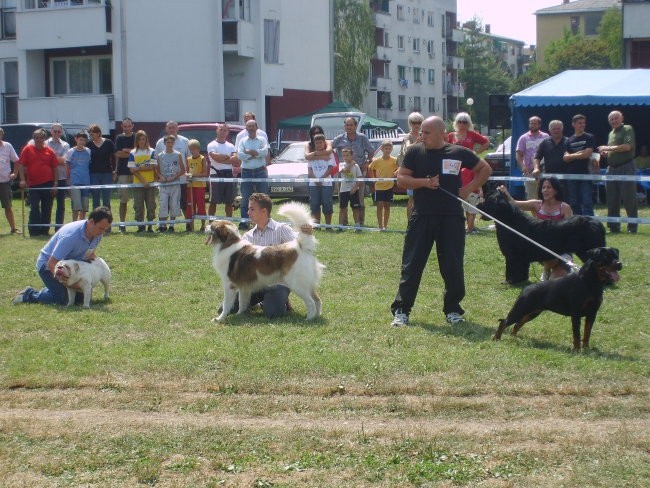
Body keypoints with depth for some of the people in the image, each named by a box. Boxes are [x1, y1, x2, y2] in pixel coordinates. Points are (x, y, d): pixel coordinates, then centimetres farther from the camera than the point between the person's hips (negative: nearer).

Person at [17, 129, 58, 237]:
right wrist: (22, 180, -12)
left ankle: (45, 230, 15)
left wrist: (55, 183, -1)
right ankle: (34, 231, 0)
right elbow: (21, 165, 0)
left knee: (47, 209, 6)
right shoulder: (27, 149, 3)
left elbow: (55, 168, 6)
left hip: (48, 184, 1)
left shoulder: (49, 151, 6)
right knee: (34, 208, -4)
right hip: (33, 185, -1)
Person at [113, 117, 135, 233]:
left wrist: (126, 151, -7)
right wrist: (132, 152, -7)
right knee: (123, 200, 1)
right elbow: (117, 154, -4)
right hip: (123, 172, 0)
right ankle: (122, 223, 5)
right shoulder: (119, 138, 7)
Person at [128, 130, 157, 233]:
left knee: (151, 205, 0)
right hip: (138, 184, 0)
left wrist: (139, 168, -12)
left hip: (150, 183, 0)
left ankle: (150, 226, 7)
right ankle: (140, 225, 7)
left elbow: (153, 167, -5)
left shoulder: (151, 152, 4)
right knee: (138, 206, 0)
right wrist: (143, 181, -11)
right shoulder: (133, 153, 4)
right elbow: (132, 170, -2)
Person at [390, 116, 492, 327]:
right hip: (422, 217, 0)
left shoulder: (458, 153, 2)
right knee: (412, 264, -1)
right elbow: (401, 178, 2)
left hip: (451, 218, 0)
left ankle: (452, 309, 17)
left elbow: (485, 169, 12)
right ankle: (401, 310, 4)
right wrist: (424, 182, -14)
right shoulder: (415, 152, 3)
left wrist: (469, 189, 0)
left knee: (453, 266, 3)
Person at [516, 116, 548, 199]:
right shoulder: (524, 138, 8)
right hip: (529, 172, 0)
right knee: (531, 196, 0)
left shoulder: (545, 137, 8)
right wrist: (523, 166, -16)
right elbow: (518, 155, 2)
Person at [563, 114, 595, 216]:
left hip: (585, 174, -4)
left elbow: (587, 154, -7)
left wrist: (572, 155, 2)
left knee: (587, 203, -7)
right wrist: (578, 154, -8)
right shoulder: (569, 140, 13)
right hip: (572, 174, 4)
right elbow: (565, 158, 4)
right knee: (574, 203, 5)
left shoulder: (589, 138, 5)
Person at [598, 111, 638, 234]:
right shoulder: (611, 133, 20)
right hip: (612, 168, 7)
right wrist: (605, 153, 7)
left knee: (629, 199, -6)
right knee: (612, 200, 6)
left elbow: (628, 146, -16)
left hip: (626, 168, -7)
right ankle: (614, 227, 12)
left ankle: (633, 227, -2)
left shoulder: (627, 129, -2)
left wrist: (608, 148, -12)